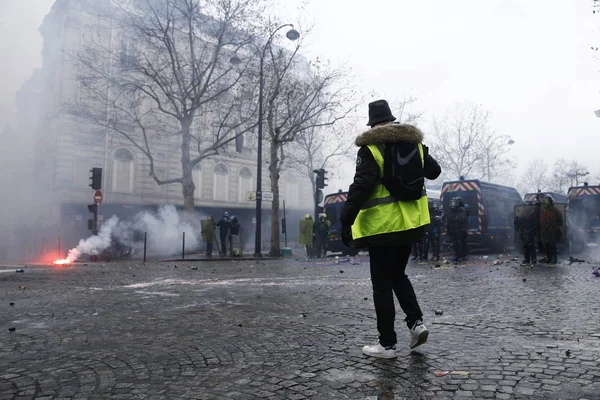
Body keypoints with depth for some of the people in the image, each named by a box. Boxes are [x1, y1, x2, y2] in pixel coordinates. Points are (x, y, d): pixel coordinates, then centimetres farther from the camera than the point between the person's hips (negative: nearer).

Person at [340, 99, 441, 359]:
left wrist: (346, 221, -18)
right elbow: (434, 172, 22)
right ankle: (416, 322, 11)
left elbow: (361, 186, -20)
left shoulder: (371, 148, -11)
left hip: (383, 226, -6)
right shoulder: (415, 143, 8)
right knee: (398, 275, 23)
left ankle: (387, 344, 10)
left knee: (382, 284, 3)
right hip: (410, 223, 6)